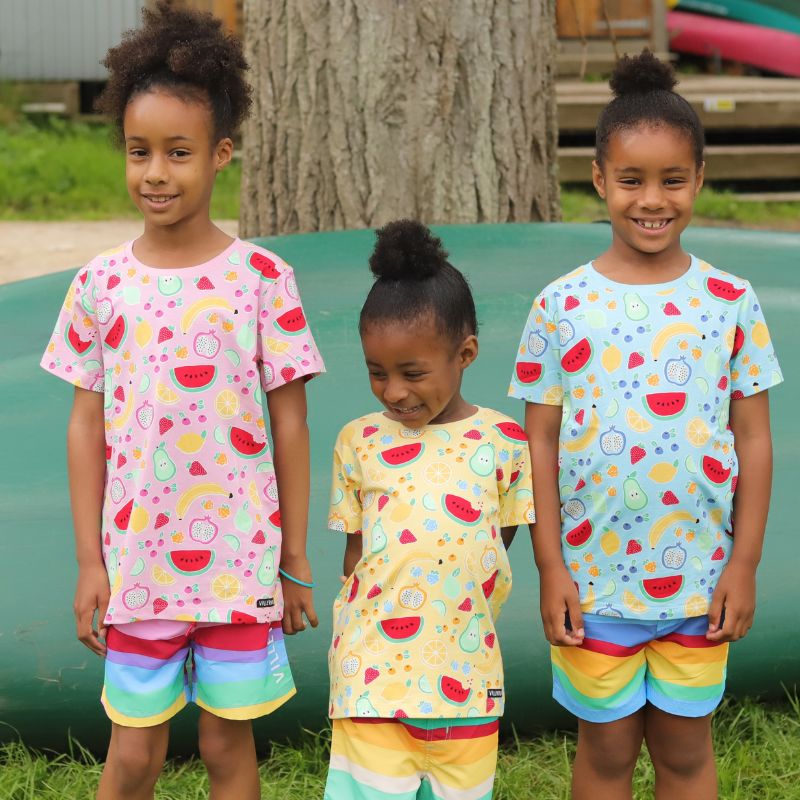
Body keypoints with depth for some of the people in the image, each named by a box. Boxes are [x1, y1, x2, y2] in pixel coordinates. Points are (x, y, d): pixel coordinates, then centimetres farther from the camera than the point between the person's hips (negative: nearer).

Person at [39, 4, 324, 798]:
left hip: (240, 561, -1)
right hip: (135, 563, 1)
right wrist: (89, 562, 2)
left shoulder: (261, 277, -6)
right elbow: (86, 425, 4)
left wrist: (295, 558, 0)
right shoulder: (100, 283, 0)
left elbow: (289, 421, -2)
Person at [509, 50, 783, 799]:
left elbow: (753, 441, 0)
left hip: (699, 578, 0)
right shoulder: (562, 307, -5)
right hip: (595, 577, 0)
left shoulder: (730, 303, -3)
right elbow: (539, 443, -2)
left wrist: (743, 565, -3)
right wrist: (551, 569, -5)